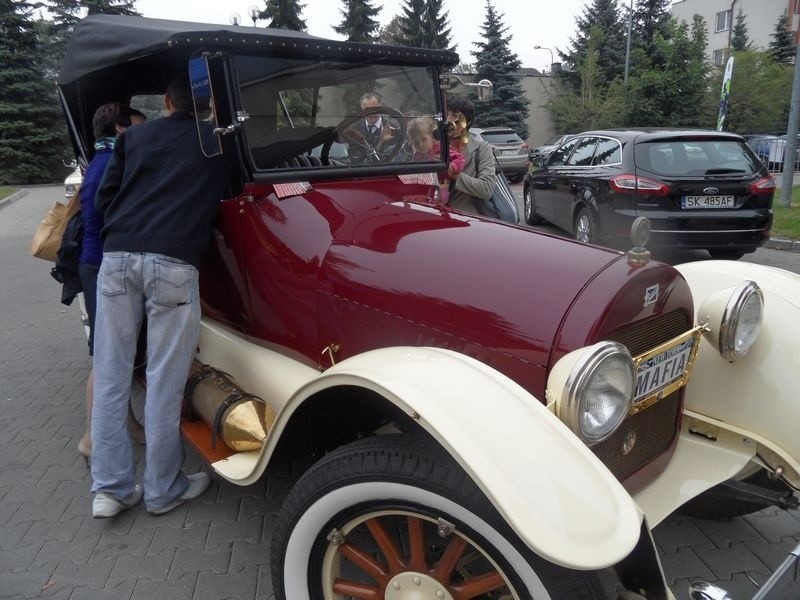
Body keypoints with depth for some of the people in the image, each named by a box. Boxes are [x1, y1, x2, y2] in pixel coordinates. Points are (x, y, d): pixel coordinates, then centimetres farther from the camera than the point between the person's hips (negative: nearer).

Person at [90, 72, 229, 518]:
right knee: (166, 382, 4)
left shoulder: (134, 135, 20)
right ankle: (164, 490, 17)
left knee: (111, 377, 10)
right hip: (173, 263, -3)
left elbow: (104, 197, 19)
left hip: (117, 257, 4)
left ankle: (112, 488, 17)